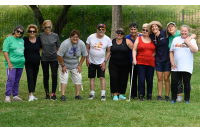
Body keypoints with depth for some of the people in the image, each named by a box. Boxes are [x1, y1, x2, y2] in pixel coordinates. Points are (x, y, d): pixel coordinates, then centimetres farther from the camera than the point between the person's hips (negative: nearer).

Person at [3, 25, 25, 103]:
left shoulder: (22, 40, 14)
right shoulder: (9, 39, -3)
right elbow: (5, 51, -8)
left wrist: (24, 60, 15)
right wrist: (9, 63, -15)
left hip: (20, 64, 6)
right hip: (12, 64, -6)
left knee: (17, 81, 9)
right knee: (11, 79, -14)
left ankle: (15, 96, 15)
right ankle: (7, 96, -11)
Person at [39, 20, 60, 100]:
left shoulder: (55, 36, -3)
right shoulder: (41, 36, -1)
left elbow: (58, 47, 7)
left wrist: (56, 53, 5)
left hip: (54, 58, -1)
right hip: (44, 59, 1)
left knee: (54, 76, -9)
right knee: (46, 76, 7)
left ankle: (53, 94, -2)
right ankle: (47, 94, 16)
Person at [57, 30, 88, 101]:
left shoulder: (81, 44, -12)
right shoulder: (65, 44, -27)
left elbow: (84, 55, 2)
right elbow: (59, 55, -22)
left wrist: (79, 65, -2)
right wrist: (63, 66, -16)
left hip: (75, 65, 4)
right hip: (65, 64, -4)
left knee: (78, 78, -3)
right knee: (64, 78, -13)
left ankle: (77, 95, 6)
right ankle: (63, 95, -14)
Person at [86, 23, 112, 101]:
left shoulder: (107, 39, -4)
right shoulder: (91, 37, -4)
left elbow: (108, 52, 1)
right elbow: (87, 48, 4)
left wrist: (105, 61, -7)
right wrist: (87, 59, -2)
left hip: (101, 62, -1)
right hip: (91, 62, 1)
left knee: (102, 77, -8)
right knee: (92, 78, 4)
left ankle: (103, 94, -6)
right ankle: (92, 94, 12)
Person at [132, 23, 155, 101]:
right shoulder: (138, 39, 9)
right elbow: (134, 49, 4)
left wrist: (155, 54, 0)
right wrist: (134, 59, -7)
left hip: (151, 63, 1)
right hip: (140, 63, -1)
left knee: (150, 80, 1)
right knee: (141, 80, -8)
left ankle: (149, 96, 13)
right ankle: (141, 96, -3)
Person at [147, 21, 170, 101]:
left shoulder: (165, 33, -10)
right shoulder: (151, 36, 1)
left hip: (167, 59, -3)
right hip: (158, 60, 3)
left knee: (166, 78, -1)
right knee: (160, 79, 3)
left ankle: (167, 96, 7)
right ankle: (159, 95, 8)